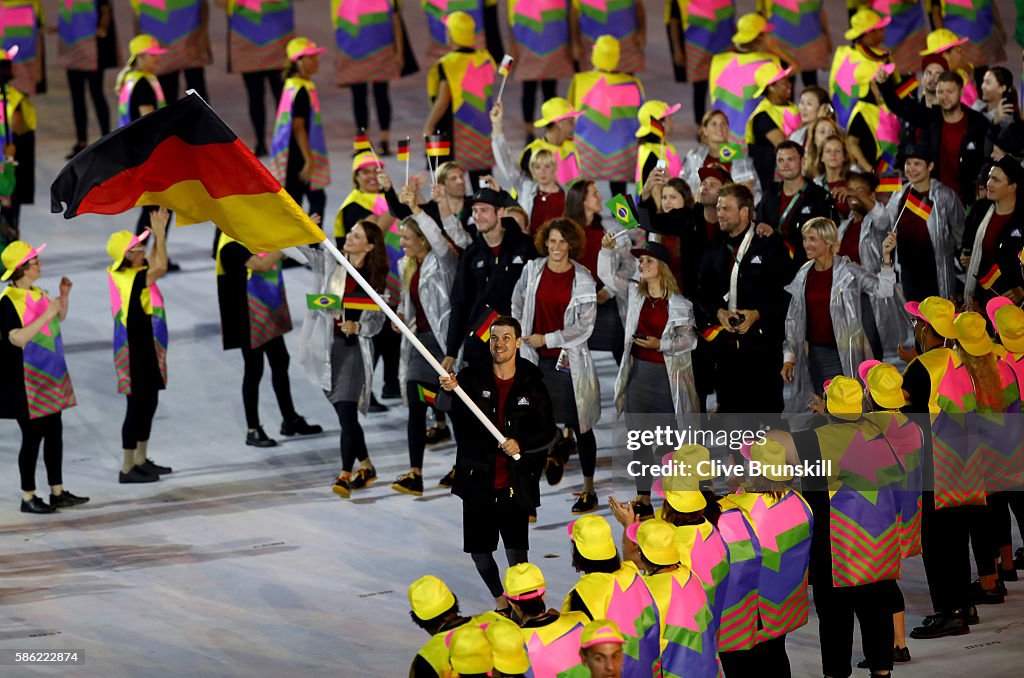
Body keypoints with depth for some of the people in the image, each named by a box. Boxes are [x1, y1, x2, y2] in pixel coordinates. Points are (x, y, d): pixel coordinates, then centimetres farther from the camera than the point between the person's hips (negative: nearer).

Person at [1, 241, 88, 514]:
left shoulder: (37, 294, 9)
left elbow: (60, 318, 26)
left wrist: (64, 296, 8)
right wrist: (46, 315, -25)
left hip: (50, 376, 8)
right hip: (26, 381, -8)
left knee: (54, 433, 11)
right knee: (32, 435, -4)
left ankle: (58, 493, 18)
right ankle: (28, 497, 5)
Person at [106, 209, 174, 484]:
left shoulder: (125, 273, 4)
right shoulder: (131, 280, -22)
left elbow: (155, 263, 16)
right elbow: (161, 267, -32)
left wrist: (159, 232, 3)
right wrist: (160, 233, -25)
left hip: (147, 349, 10)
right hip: (136, 351, -10)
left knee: (149, 402, 18)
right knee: (137, 405, -4)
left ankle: (141, 460, 28)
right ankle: (128, 468, 2)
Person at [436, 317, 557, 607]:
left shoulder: (531, 385, 0)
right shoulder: (473, 377, -1)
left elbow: (549, 434, 3)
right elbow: (444, 406, -17)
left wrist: (521, 445, -16)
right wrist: (448, 390, -39)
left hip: (516, 484, -1)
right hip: (478, 482, 1)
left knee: (517, 551, -6)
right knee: (479, 549, 7)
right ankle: (500, 598, 32)